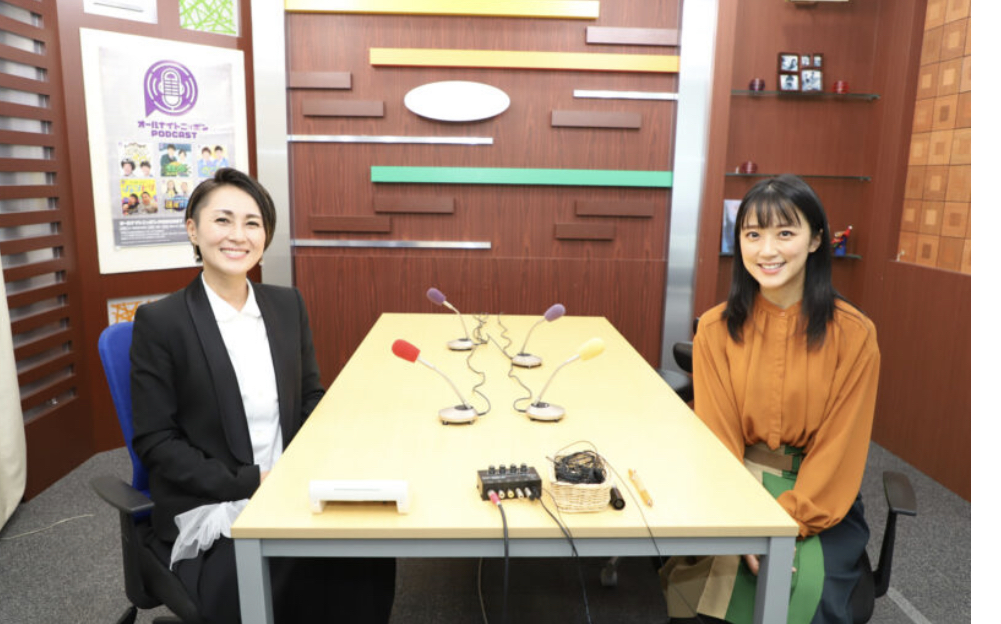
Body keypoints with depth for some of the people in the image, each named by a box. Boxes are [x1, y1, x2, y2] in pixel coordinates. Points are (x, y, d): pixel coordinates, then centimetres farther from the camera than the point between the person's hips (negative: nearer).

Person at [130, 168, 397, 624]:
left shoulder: (288, 304, 6)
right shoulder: (160, 321, -7)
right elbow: (154, 442, -7)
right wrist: (249, 482, -16)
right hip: (209, 509, -3)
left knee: (366, 553, -20)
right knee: (283, 587, -27)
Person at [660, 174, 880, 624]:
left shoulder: (852, 333, -7)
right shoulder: (717, 330, -4)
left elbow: (839, 447, -7)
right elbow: (717, 435, -5)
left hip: (820, 497, 0)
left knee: (809, 584, -25)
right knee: (707, 572, -23)